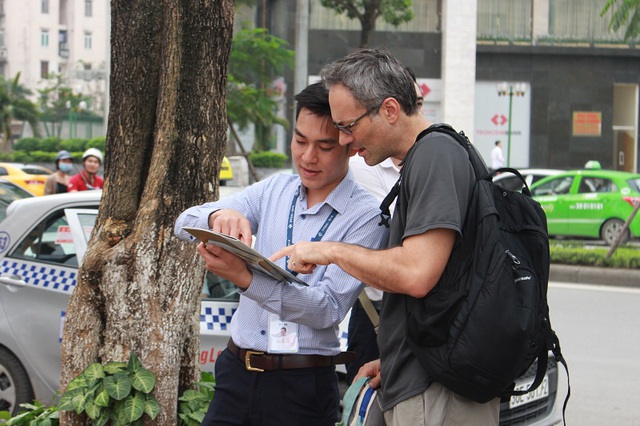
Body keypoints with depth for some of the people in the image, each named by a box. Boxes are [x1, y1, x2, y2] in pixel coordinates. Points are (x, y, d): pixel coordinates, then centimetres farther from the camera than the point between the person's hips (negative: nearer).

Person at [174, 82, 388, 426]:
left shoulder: (364, 216, -7)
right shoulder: (273, 190, 9)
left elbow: (329, 308, -18)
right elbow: (185, 224, 2)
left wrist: (244, 278, -30)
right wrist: (219, 215, -22)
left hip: (302, 388, -4)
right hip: (236, 371, 4)